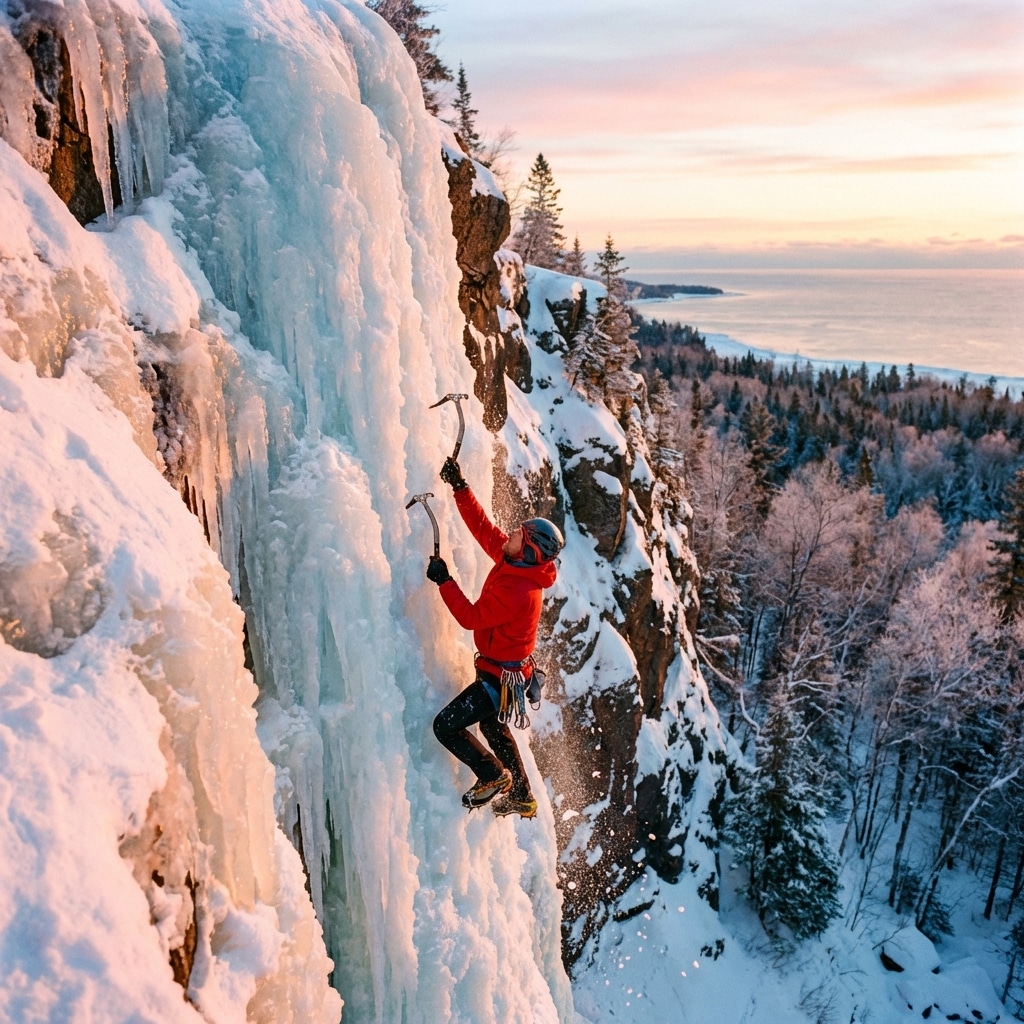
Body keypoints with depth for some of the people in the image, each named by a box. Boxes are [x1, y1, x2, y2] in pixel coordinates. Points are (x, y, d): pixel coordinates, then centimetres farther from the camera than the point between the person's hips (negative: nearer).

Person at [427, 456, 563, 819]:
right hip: (501, 670, 10)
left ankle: (493, 777, 12)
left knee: (446, 725, -9)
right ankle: (521, 798, 42)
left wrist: (444, 581, -22)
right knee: (493, 728, 26)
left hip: (501, 678, -10)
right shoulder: (511, 560, -5)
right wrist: (459, 487, -4)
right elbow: (482, 526, 0)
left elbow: (471, 617, -26)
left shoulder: (519, 592, -31)